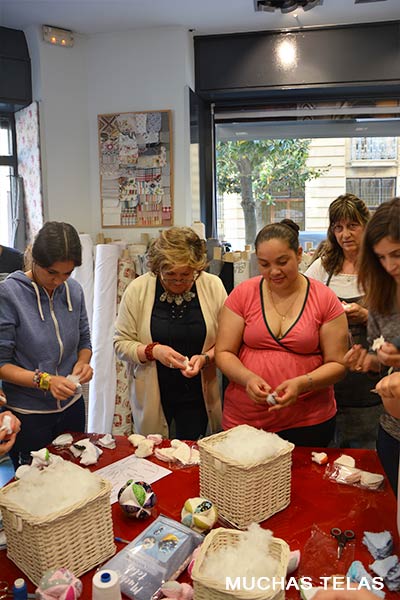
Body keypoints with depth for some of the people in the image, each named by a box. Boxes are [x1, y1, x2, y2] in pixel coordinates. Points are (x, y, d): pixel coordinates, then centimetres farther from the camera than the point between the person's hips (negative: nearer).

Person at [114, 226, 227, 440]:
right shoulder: (137, 290, -9)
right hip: (151, 396, 0)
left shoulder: (213, 286, -8)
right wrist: (152, 351, -20)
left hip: (197, 395, 0)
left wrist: (206, 358, -19)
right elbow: (121, 344, -5)